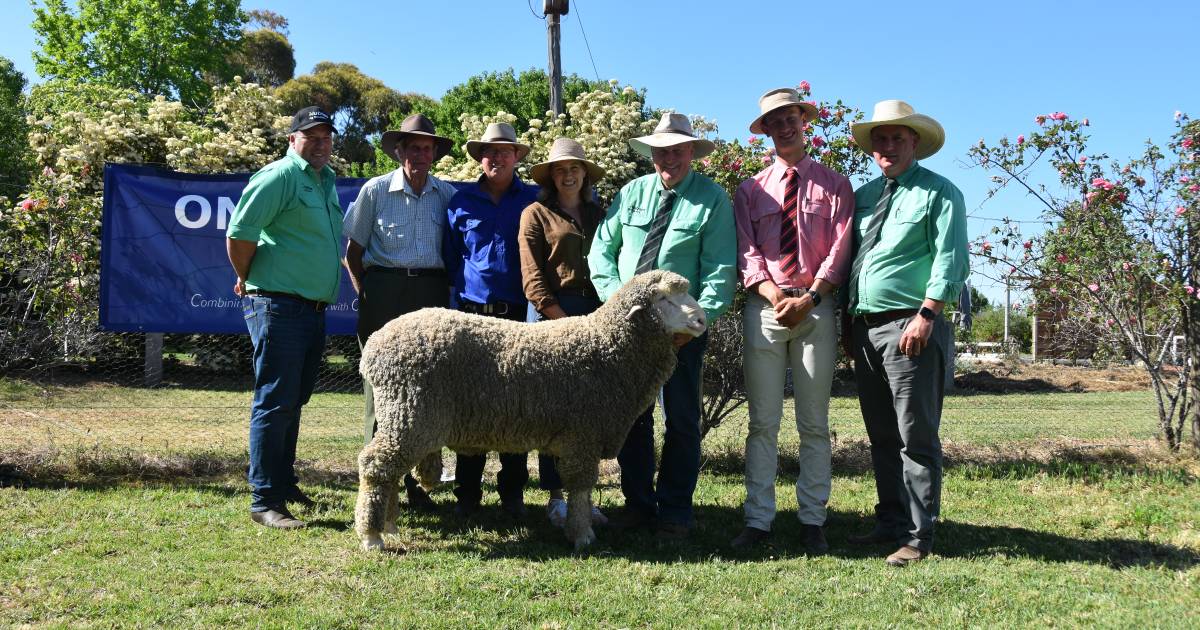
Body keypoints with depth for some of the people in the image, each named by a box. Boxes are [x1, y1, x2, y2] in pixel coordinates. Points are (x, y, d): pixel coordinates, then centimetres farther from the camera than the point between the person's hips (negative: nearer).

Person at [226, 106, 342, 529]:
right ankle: (265, 501, -1)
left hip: (314, 309, 9)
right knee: (274, 403, -6)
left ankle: (284, 484, 28)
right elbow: (238, 233, -17)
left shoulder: (326, 180, 17)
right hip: (279, 307, -9)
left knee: (294, 402, 16)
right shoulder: (279, 176, -11)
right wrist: (248, 279, -4)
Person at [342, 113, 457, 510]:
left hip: (432, 294, 2)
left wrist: (447, 291, 5)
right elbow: (353, 249, 7)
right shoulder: (375, 190, 3)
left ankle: (417, 484, 16)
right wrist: (364, 292, -1)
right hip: (383, 292, -2)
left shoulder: (447, 195, 8)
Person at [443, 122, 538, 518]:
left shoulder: (533, 201, 5)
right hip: (472, 313, 1)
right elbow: (450, 258, 14)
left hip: (518, 314, -1)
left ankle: (512, 492, 13)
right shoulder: (462, 201, 8)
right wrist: (463, 290, 7)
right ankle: (467, 492, 12)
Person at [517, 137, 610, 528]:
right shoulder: (536, 214, 4)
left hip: (595, 316, 4)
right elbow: (533, 279, -4)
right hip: (552, 314, -4)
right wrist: (564, 322, -12)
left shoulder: (598, 214, 18)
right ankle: (555, 497, 6)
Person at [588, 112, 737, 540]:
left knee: (682, 420, 5)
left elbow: (720, 270, -11)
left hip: (683, 327, -3)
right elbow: (601, 251, 6)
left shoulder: (712, 199, -4)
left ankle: (674, 512, 16)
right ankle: (637, 503, 23)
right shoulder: (632, 193, 7)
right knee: (631, 415, 10)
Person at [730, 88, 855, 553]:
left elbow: (839, 250, 0)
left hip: (816, 308, 0)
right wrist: (774, 296, -13)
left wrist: (810, 297, -13)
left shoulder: (834, 186, 10)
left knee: (814, 423, 4)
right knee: (763, 421, 0)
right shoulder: (750, 191, 12)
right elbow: (746, 252, 2)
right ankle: (758, 519, 4)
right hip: (764, 307, 1)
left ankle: (812, 520, 9)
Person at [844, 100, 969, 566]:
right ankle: (890, 523, 22)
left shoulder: (938, 192, 0)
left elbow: (951, 261, -10)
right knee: (881, 437, 12)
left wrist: (926, 316, -20)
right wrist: (848, 320, 11)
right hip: (864, 329, 7)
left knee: (916, 437, -4)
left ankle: (918, 537, 1)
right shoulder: (863, 195, 18)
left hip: (912, 327, -7)